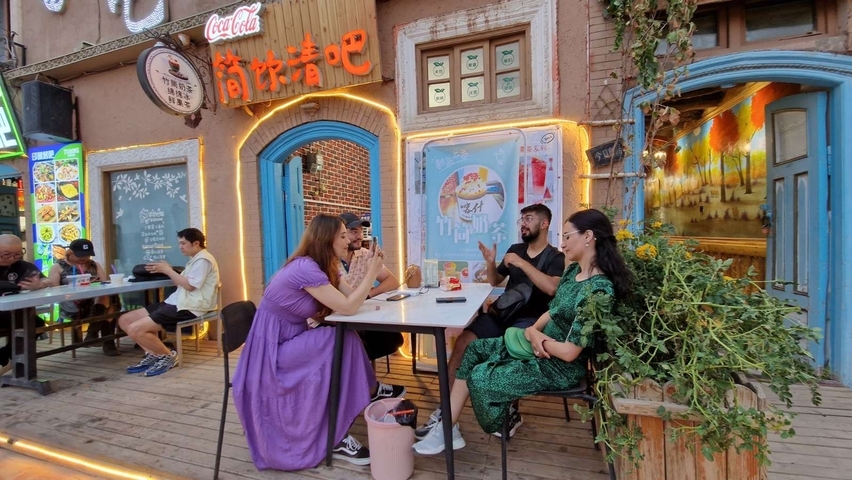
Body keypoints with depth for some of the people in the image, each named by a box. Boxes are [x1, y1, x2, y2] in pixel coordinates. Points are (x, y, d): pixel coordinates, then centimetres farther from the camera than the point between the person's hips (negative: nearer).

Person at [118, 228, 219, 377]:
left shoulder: (203, 260, -12)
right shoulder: (195, 259, 22)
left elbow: (189, 285, -20)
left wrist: (167, 270, -11)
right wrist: (168, 270, 6)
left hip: (188, 308, -11)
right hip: (177, 303, 11)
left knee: (135, 329, -20)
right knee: (124, 320, 6)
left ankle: (169, 356, -2)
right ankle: (152, 354, 8)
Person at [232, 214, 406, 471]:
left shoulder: (327, 267, 5)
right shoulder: (305, 267, -24)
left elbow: (353, 297, 2)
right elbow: (348, 307, -27)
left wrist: (370, 270, -7)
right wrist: (372, 273, -20)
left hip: (289, 342, 9)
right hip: (272, 350, -9)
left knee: (347, 342, -9)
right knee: (343, 343, -20)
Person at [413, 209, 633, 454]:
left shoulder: (598, 290, -28)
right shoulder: (574, 271, 2)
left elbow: (569, 352, -27)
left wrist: (536, 337, -11)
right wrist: (533, 330, -11)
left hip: (559, 366, -10)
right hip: (542, 345, 10)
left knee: (479, 378, -8)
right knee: (474, 350, 7)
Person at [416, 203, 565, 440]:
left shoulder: (556, 257, 0)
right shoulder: (515, 249, 16)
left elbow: (551, 288, -21)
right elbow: (495, 281, 23)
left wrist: (522, 264, -20)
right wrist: (490, 263, 4)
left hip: (530, 319, -5)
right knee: (463, 342, -18)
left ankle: (511, 411, -8)